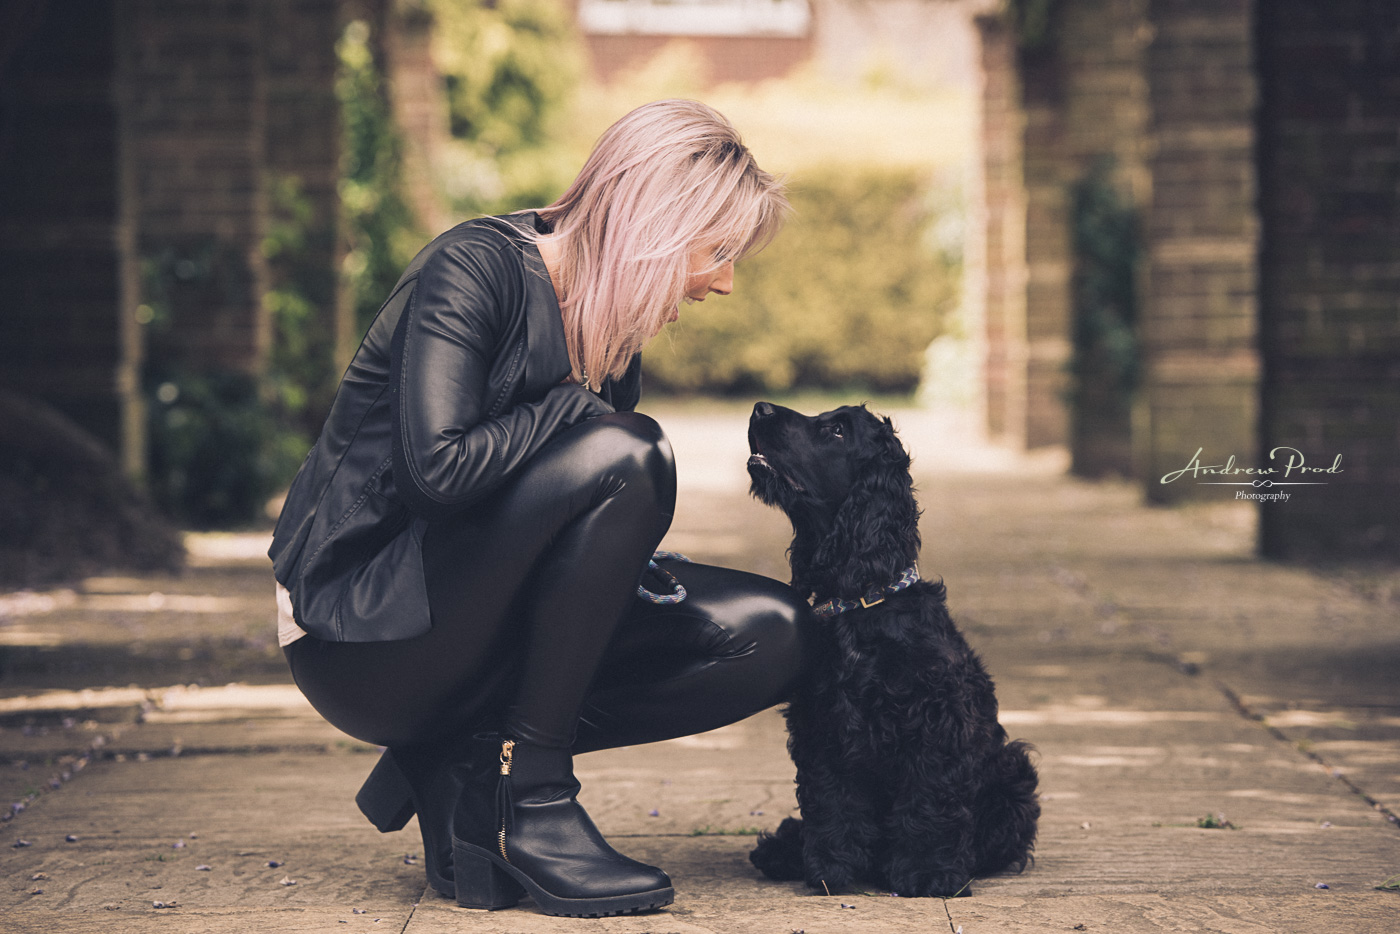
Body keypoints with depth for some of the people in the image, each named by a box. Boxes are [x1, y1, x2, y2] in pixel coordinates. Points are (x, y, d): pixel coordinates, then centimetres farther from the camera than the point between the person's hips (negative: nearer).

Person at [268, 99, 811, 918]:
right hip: (363, 633, -8)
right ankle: (534, 801, -19)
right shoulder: (474, 269, -14)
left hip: (486, 628, 8)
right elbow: (436, 467, -29)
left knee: (769, 633, -6)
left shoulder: (607, 329, 9)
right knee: (621, 456, -29)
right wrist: (576, 409, -16)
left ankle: (467, 765, -3)